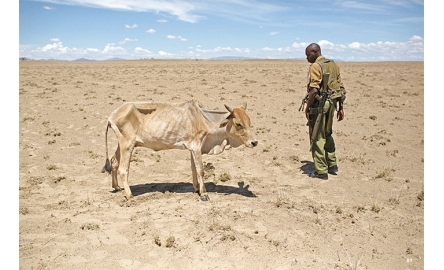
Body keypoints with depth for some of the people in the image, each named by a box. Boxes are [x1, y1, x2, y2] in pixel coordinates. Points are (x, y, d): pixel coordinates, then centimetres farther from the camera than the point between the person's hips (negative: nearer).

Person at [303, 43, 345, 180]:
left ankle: (321, 171, 7)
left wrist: (307, 108, -15)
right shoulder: (334, 65, 12)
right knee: (327, 134, 23)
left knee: (317, 137, 1)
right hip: (331, 104, 9)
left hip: (319, 104, -8)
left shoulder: (315, 66, -14)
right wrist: (340, 108, 16)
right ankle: (332, 164, 31)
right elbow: (340, 87, 12)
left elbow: (314, 90, -23)